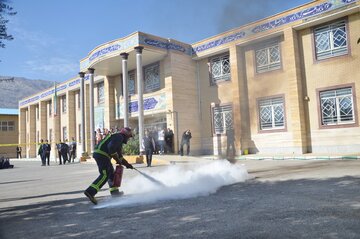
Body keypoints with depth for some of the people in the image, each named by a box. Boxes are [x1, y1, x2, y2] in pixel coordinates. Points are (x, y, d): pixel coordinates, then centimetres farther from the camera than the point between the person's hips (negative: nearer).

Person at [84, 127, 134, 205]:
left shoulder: (120, 140, 27)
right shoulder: (119, 137, -5)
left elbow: (119, 155, 32)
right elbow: (111, 147, -21)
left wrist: (127, 164, 28)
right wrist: (117, 159, -13)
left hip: (99, 154, 11)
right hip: (102, 154, -11)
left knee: (111, 172, 19)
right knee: (104, 175, -14)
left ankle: (114, 191, 28)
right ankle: (90, 192, -23)